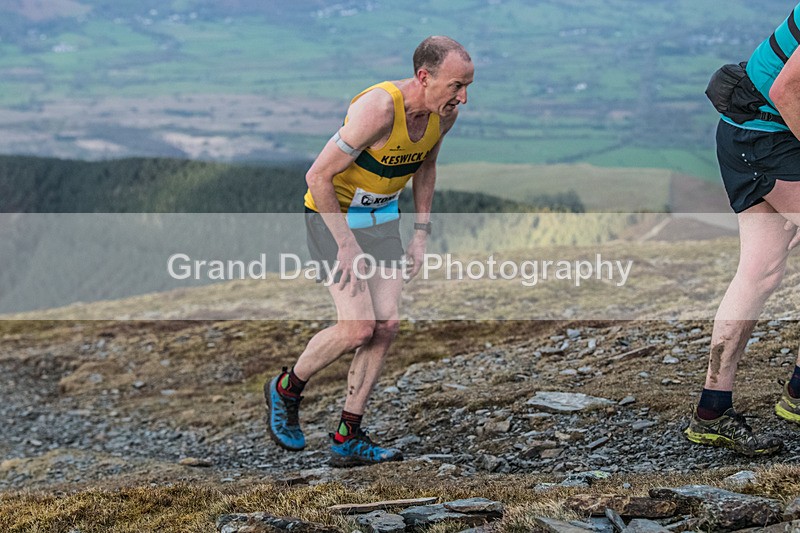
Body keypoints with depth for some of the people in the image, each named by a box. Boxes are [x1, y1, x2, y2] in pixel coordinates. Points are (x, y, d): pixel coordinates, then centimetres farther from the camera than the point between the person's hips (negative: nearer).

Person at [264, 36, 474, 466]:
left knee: (387, 325, -4)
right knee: (358, 328, -15)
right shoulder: (378, 110, -31)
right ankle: (286, 390, 12)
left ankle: (347, 440, 5)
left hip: (383, 216, 7)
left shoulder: (444, 113, -8)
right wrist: (347, 245, -23)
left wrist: (421, 234, 7)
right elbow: (318, 177, -25)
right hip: (333, 215, -7)